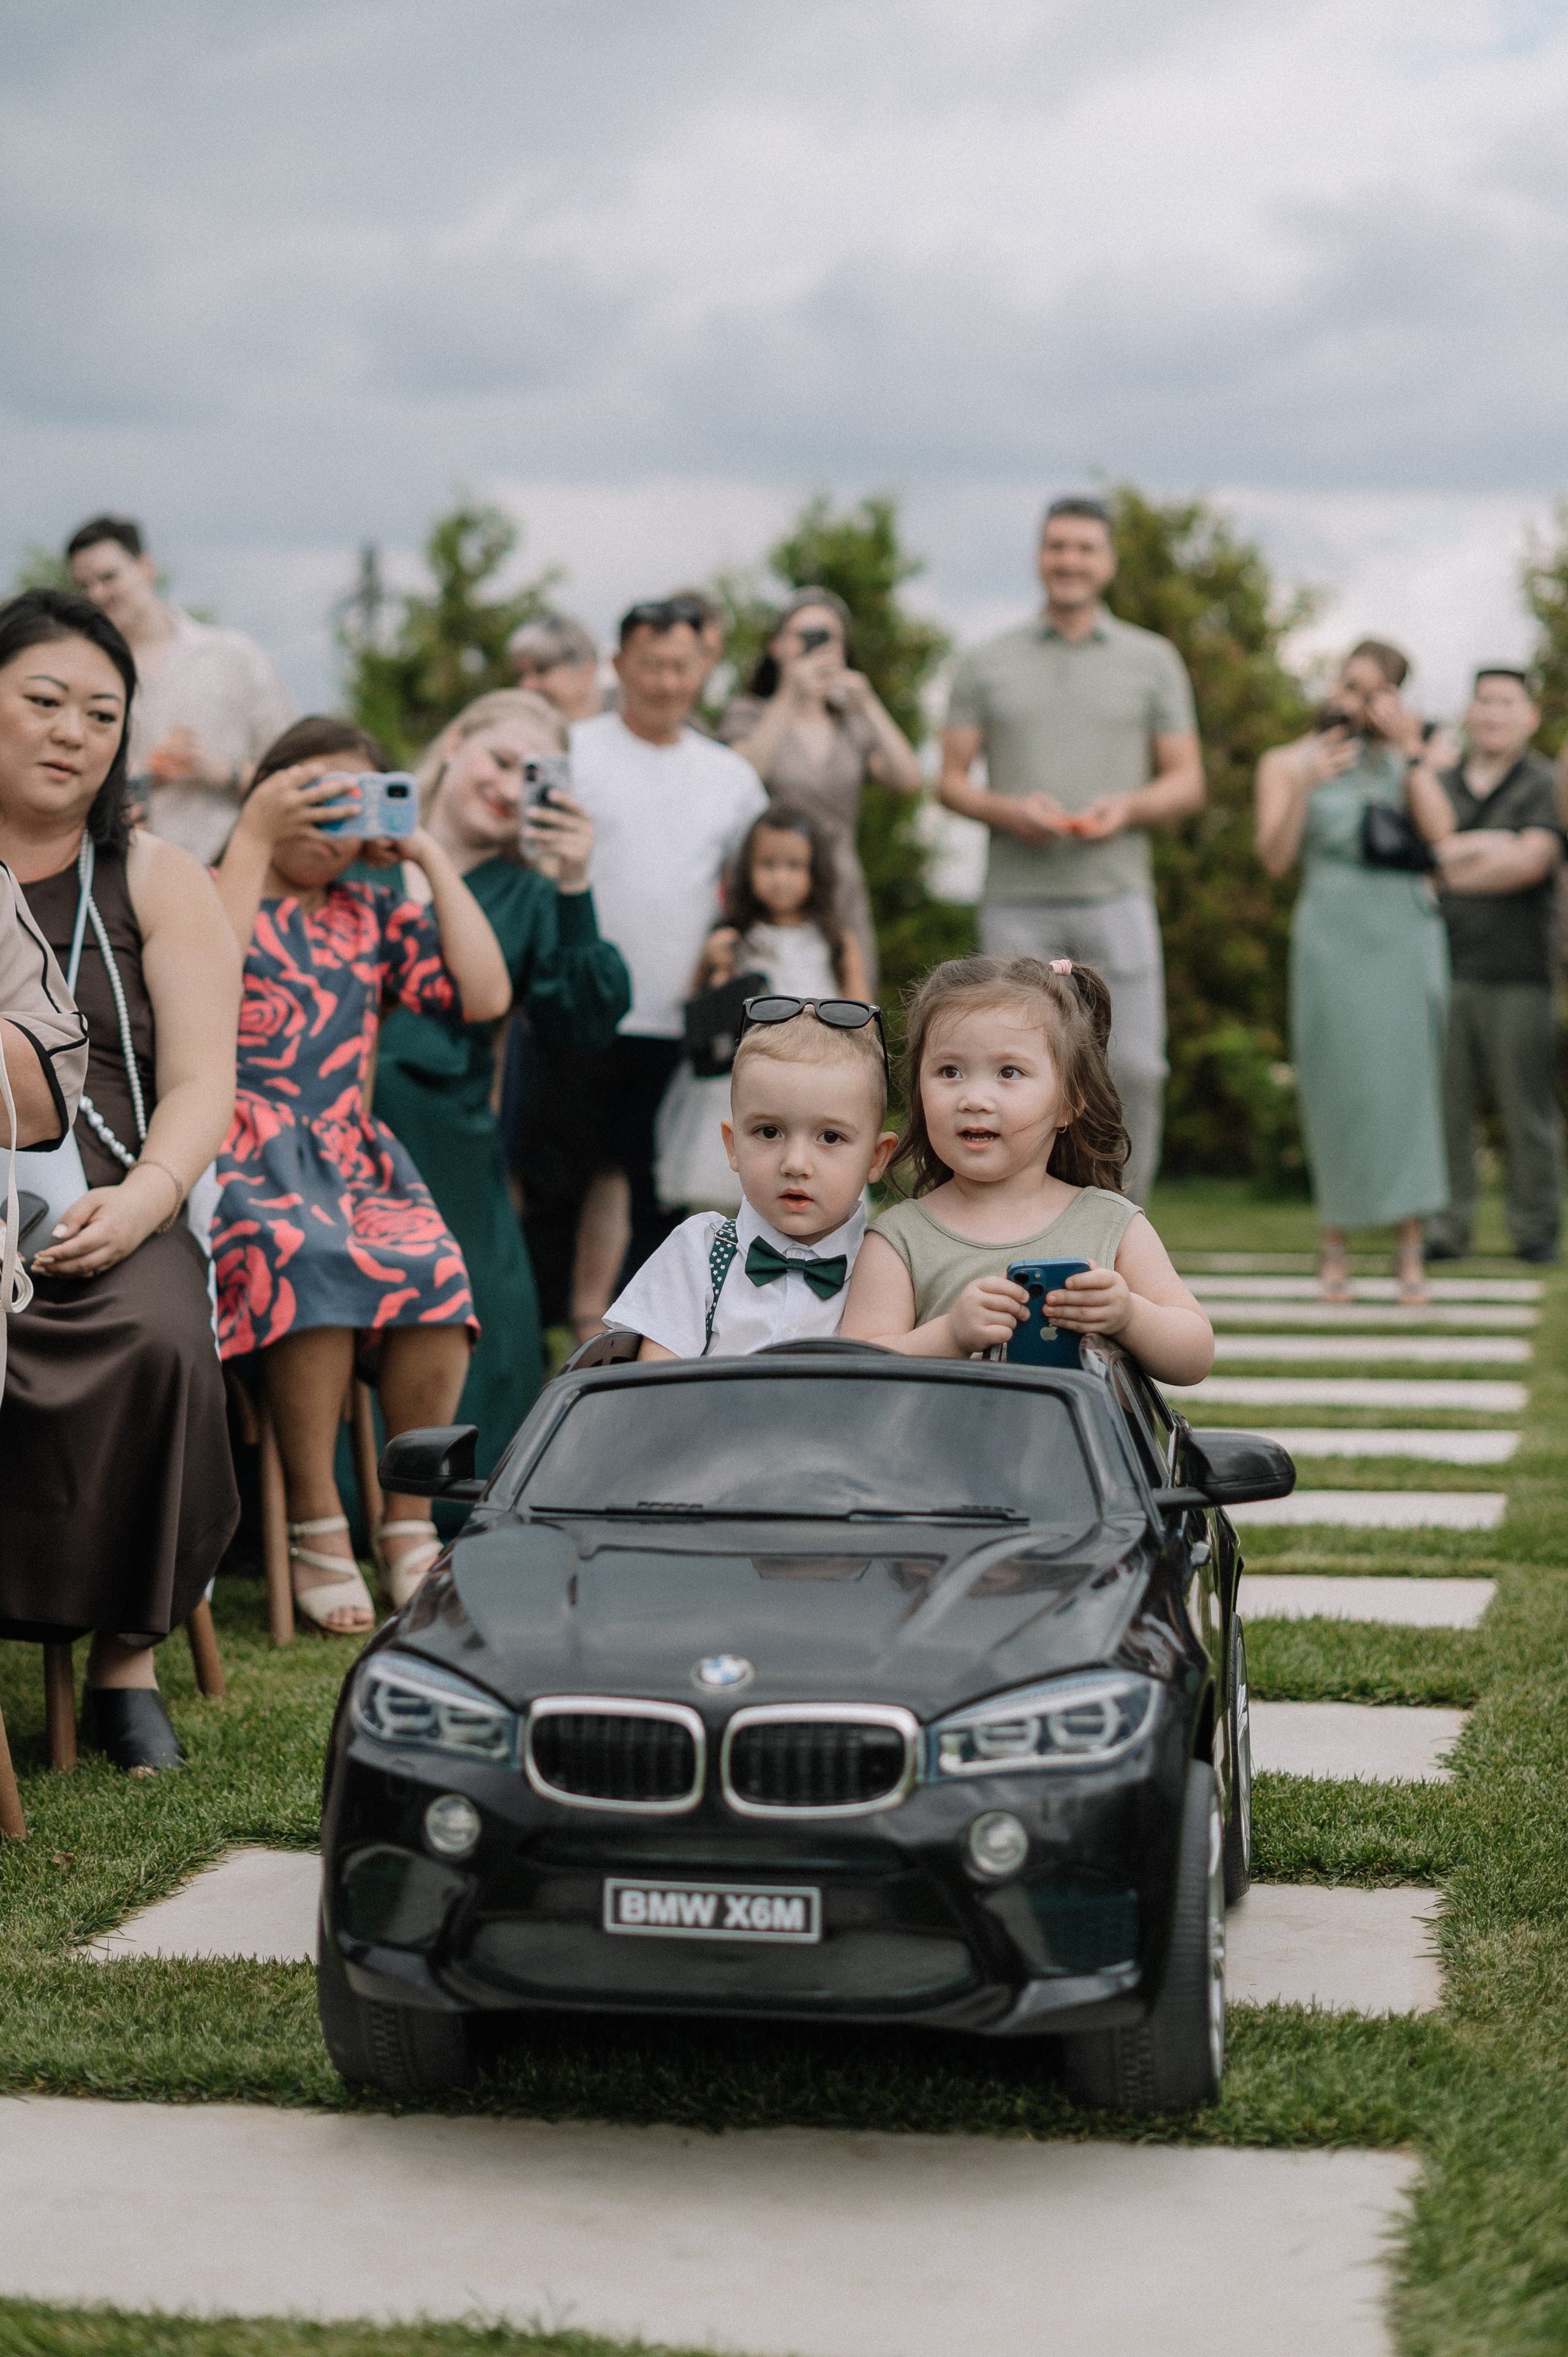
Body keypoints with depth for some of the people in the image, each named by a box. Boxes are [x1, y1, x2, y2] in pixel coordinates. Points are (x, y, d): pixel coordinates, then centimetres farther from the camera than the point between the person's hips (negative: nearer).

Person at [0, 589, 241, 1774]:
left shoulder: (158, 881, 15)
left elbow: (202, 1085, 7)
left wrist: (143, 1200, -14)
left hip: (105, 1208, 1)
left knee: (161, 1337, -31)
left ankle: (128, 1656, -15)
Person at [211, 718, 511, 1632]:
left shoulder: (374, 914, 21)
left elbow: (486, 995, 8)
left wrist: (435, 861, 10)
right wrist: (253, 837, -12)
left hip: (351, 1156, 4)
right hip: (241, 1160, -4)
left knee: (433, 1266, -29)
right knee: (313, 1256, -37)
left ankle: (409, 1523, -17)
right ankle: (317, 1525, -27)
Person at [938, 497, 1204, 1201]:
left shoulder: (1152, 661, 11)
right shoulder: (987, 665, 11)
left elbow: (1187, 782, 10)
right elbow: (950, 780, 8)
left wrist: (1129, 806, -11)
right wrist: (1009, 810, -12)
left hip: (1115, 896, 0)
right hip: (1016, 900, 0)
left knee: (1135, 1070, -7)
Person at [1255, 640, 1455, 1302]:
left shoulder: (1404, 760, 13)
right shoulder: (1284, 764, 8)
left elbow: (1440, 832, -3)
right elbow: (1275, 858, -4)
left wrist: (1413, 750, -6)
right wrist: (1305, 788, -18)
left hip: (1406, 931, 1)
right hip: (1330, 932, -1)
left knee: (1408, 1080, -5)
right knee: (1338, 1090, -5)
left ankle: (1410, 1250, -4)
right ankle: (1334, 1244, 6)